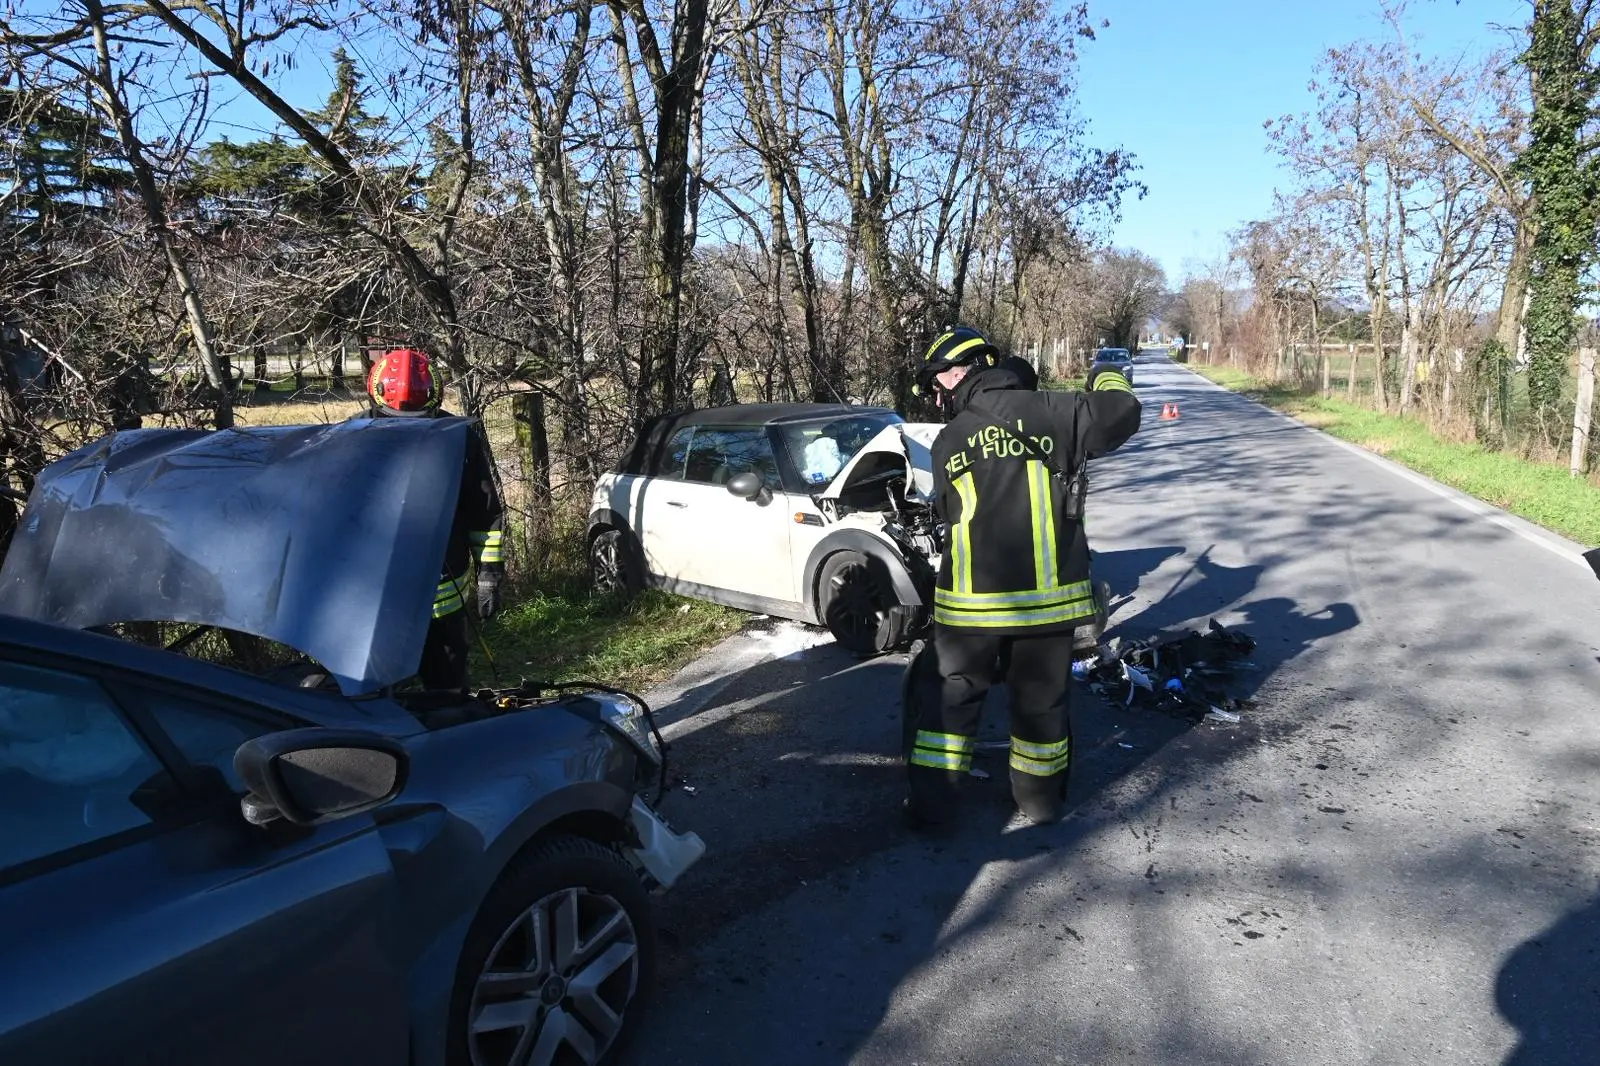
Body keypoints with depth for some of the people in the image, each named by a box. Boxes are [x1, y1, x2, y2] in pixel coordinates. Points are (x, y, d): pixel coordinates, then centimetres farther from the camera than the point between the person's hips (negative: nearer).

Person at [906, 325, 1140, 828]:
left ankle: (930, 800, 18)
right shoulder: (1045, 412, -4)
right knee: (1041, 700, 15)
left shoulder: (946, 443, 2)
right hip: (1046, 594, 0)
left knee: (952, 695, 14)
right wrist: (1106, 379, 16)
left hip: (970, 599, 1)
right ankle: (1040, 798, 29)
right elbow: (1121, 413, -5)